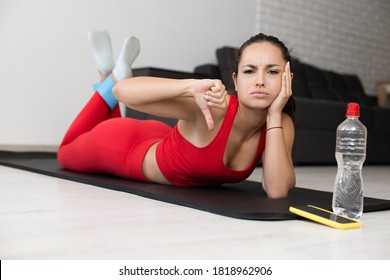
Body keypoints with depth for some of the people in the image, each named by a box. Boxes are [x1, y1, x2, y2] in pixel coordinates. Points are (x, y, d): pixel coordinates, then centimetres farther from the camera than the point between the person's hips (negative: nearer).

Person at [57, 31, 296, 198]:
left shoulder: (282, 124, -26)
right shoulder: (213, 107, -40)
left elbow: (277, 190, -38)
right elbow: (123, 91, -44)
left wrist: (274, 116, -42)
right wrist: (192, 86, -58)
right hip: (126, 146, -4)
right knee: (68, 152, 30)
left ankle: (121, 72, 44)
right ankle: (111, 75, 32)